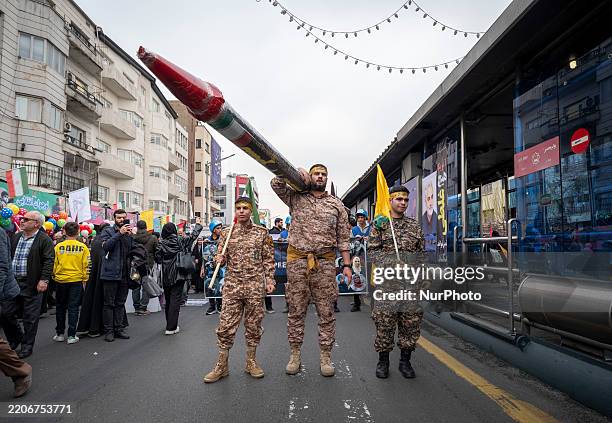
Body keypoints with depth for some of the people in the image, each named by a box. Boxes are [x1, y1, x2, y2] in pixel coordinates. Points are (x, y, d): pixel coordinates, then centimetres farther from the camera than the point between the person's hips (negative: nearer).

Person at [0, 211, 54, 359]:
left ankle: (27, 346, 18)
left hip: (32, 285, -6)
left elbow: (49, 261, -13)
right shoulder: (16, 237, 12)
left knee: (30, 318, 4)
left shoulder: (44, 240, -9)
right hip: (12, 283, 7)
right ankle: (15, 339, 33)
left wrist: (44, 280, -20)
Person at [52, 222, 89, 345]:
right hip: (77, 280, -1)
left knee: (61, 307, 15)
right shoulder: (83, 247, -6)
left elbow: (54, 263, 1)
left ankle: (60, 334, 21)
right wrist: (85, 279, 6)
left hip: (61, 280, 1)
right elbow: (86, 265, -4)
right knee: (73, 307, 5)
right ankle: (71, 336, 5)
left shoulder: (58, 247, -5)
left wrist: (54, 276, 16)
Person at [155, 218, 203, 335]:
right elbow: (193, 236, 6)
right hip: (178, 274, -2)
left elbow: (157, 258, -3)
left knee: (168, 300, 15)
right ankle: (171, 328, -4)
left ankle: (170, 324, 27)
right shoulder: (180, 241, -6)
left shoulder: (161, 243, -4)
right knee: (175, 300, -1)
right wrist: (198, 224, 21)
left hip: (166, 276, 2)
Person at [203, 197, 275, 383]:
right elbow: (221, 257, 12)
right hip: (232, 285, 1)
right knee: (226, 325, 2)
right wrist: (219, 259, -10)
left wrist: (270, 279, -4)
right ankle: (221, 365, 15)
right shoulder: (227, 233, 7)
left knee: (253, 325, 8)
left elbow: (268, 258, 4)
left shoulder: (262, 232, 3)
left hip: (256, 285, -1)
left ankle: (251, 362, 24)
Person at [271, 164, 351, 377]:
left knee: (326, 312, 5)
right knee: (296, 310, 7)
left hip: (325, 263, 1)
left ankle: (326, 355, 18)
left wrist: (346, 265, 3)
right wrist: (296, 171, -5)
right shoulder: (295, 197, 10)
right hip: (297, 261, 0)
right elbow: (276, 184, -2)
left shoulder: (336, 205, 10)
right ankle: (295, 354, 20)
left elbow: (343, 237, 8)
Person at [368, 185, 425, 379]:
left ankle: (405, 360, 21)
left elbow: (422, 252, 16)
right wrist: (392, 263, -14)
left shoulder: (415, 226, 15)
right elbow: (372, 250, -2)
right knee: (384, 321, -1)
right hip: (387, 280, -3)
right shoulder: (379, 224, 5)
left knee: (411, 320, 5)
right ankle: (383, 360, 15)